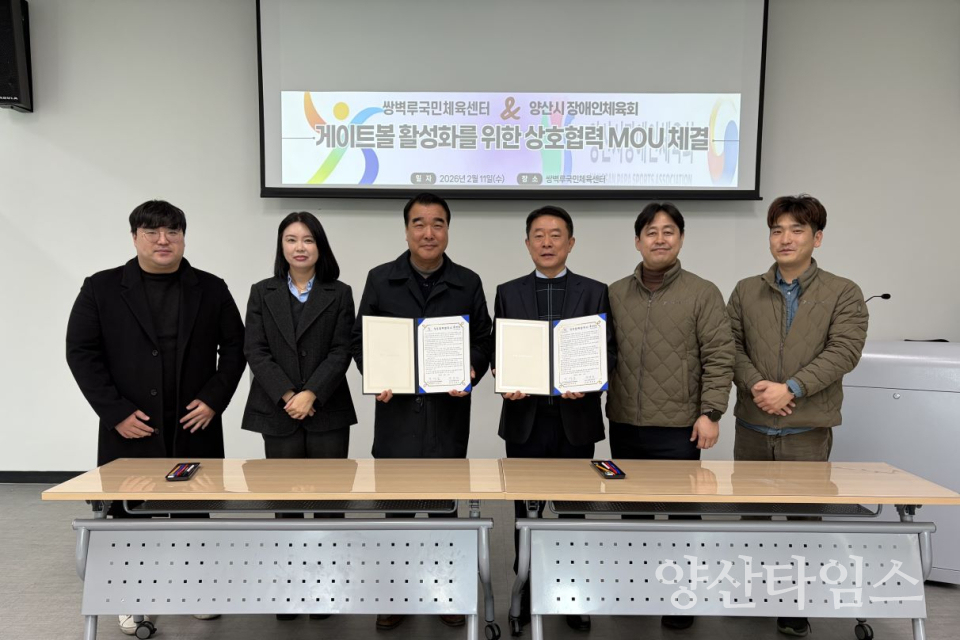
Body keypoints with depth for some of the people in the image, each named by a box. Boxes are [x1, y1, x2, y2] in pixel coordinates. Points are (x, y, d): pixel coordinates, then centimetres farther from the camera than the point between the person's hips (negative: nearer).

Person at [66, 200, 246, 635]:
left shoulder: (211, 289, 4)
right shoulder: (101, 288, 1)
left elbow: (234, 346, 5)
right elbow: (81, 352, -2)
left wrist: (214, 399, -6)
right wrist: (116, 412, -9)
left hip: (194, 426, 1)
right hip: (132, 428, -1)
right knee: (130, 511, 7)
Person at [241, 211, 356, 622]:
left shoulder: (339, 294, 5)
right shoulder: (262, 293, 8)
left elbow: (341, 352, -3)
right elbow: (255, 351, 0)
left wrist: (311, 394, -15)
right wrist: (287, 396, -12)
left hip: (327, 412, -1)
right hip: (278, 413, 1)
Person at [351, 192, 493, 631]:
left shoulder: (468, 283, 4)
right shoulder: (380, 279, 2)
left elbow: (482, 342, 5)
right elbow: (360, 338, 4)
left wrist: (471, 373, -14)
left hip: (448, 411, 1)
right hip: (396, 408, 0)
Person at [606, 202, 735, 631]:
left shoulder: (703, 294, -2)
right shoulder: (615, 295, 8)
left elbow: (719, 359, -5)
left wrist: (710, 412, -11)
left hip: (679, 428, -3)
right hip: (623, 426, 4)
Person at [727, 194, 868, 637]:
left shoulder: (844, 294, -1)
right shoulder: (745, 291, 7)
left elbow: (844, 352, -12)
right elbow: (731, 346, 2)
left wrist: (790, 388, -21)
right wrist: (756, 385, -15)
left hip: (807, 429, -3)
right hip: (752, 426, 3)